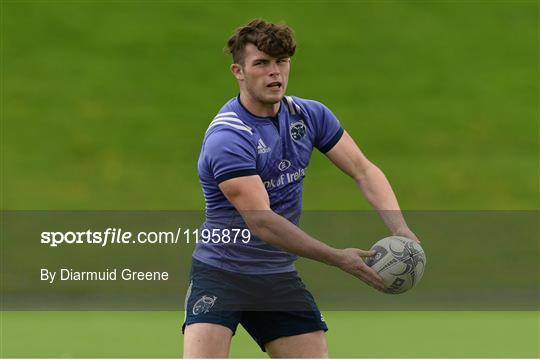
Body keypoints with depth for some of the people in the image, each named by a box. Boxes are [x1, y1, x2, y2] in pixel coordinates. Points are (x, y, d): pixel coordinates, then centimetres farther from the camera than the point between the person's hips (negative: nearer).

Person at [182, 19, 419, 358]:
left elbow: (364, 170, 0)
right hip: (220, 275, -6)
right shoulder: (226, 139, -22)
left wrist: (400, 229, -19)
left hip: (280, 278, 6)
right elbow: (261, 222, -28)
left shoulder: (309, 115, 1)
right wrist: (338, 258, -32)